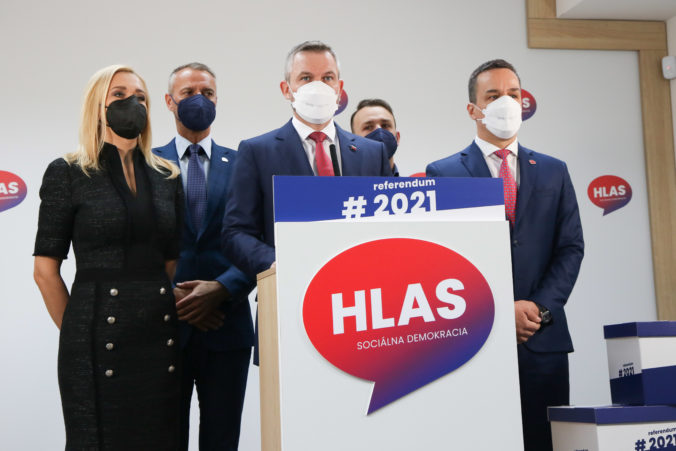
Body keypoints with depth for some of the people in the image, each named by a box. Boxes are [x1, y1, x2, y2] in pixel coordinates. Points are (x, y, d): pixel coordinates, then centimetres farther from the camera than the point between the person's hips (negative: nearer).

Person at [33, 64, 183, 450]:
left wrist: (168, 311, 8)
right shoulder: (67, 173, -1)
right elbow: (46, 270, -1)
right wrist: (77, 332, 1)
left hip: (160, 335, 4)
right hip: (99, 339, -4)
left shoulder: (167, 177, 12)